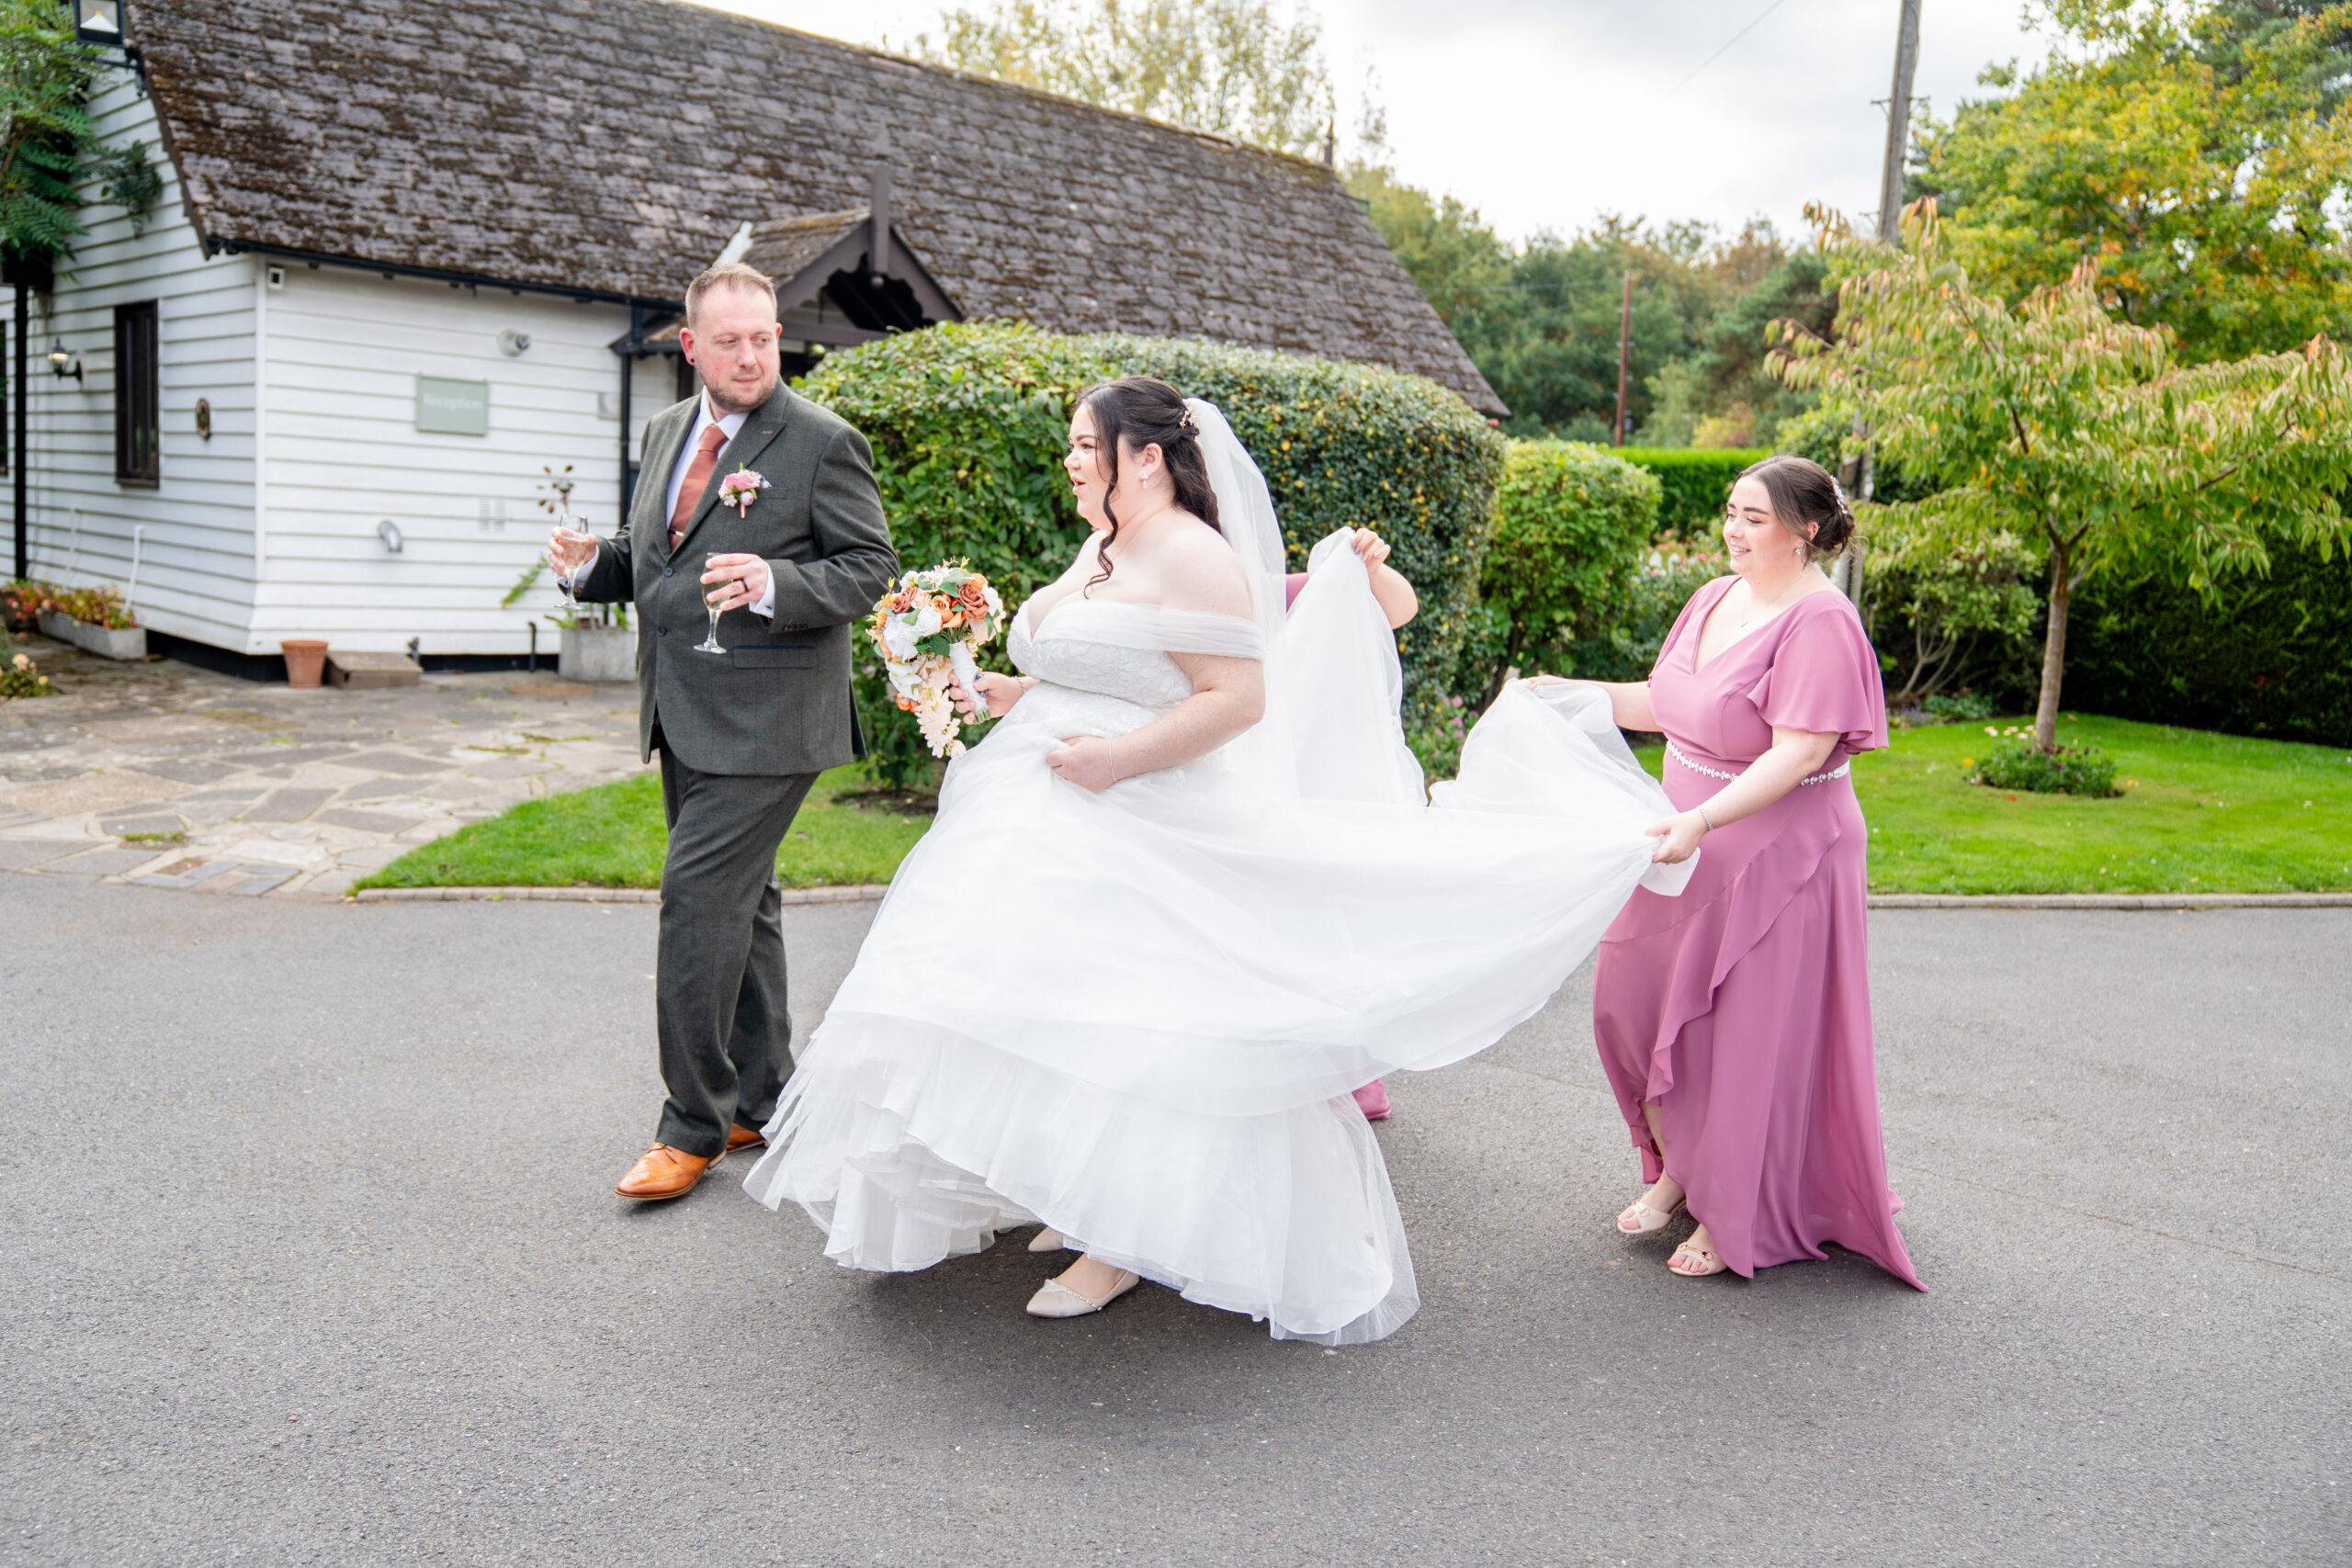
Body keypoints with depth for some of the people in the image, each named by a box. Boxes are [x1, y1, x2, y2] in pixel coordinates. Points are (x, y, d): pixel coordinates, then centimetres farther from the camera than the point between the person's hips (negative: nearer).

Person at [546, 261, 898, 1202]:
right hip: (683, 718, 8)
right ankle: (759, 1099, 28)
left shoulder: (822, 442, -8)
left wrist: (775, 585, -26)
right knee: (740, 903, 15)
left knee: (699, 897, -10)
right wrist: (589, 565, 0)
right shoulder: (666, 432, 13)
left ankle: (694, 1125, 2)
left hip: (763, 721, -8)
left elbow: (870, 568, -10)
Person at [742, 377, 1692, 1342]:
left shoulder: (1193, 556, -13)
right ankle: (1088, 1203, 29)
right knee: (1056, 1019, 13)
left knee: (1119, 1029, -6)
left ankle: (1126, 1244, 8)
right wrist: (1007, 695, 10)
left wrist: (1117, 757, -23)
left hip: (1136, 832, -9)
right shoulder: (1101, 547, 15)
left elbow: (1239, 698, -20)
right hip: (1047, 826, 10)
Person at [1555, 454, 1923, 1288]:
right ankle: (1677, 1170, 35)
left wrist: (1703, 821, -34)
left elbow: (1801, 752, -26)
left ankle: (1737, 1219, 21)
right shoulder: (1715, 599, 7)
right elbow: (1664, 705, 17)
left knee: (1747, 1032, 2)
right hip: (1691, 845, 8)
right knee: (1638, 999, 13)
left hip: (1777, 858, -8)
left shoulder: (1820, 623, -18)